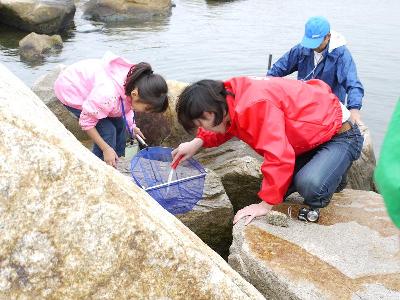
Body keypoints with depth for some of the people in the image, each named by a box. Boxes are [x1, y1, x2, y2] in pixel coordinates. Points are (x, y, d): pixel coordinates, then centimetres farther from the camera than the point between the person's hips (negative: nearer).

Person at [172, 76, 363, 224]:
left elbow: (279, 157, -37)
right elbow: (224, 129, 19)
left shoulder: (257, 105, -35)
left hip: (340, 135, -9)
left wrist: (265, 204, -27)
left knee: (310, 184, -34)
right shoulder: (232, 97, -4)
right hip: (313, 135, 9)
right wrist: (198, 142, 4)